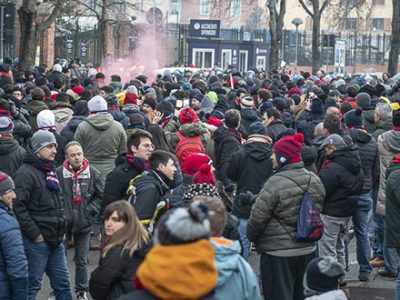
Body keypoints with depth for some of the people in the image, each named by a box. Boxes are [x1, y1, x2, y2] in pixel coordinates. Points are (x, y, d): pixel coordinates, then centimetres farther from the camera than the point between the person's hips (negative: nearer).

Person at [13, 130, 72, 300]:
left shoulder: (50, 170, 16)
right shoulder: (26, 173, -13)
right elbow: (18, 207, -20)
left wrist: (61, 226, 15)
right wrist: (35, 234, -18)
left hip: (56, 240, 9)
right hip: (36, 241, -8)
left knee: (62, 284, 12)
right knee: (32, 286, -1)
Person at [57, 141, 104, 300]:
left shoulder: (93, 173, -4)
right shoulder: (58, 173, -13)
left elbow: (100, 196, 6)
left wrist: (90, 210, -5)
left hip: (84, 222, 2)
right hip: (62, 222, -2)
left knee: (82, 260, 13)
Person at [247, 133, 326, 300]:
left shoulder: (275, 183, -20)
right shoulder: (314, 180, 2)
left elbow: (257, 218, -17)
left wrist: (252, 237, 2)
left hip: (278, 254, -7)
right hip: (308, 250, 7)